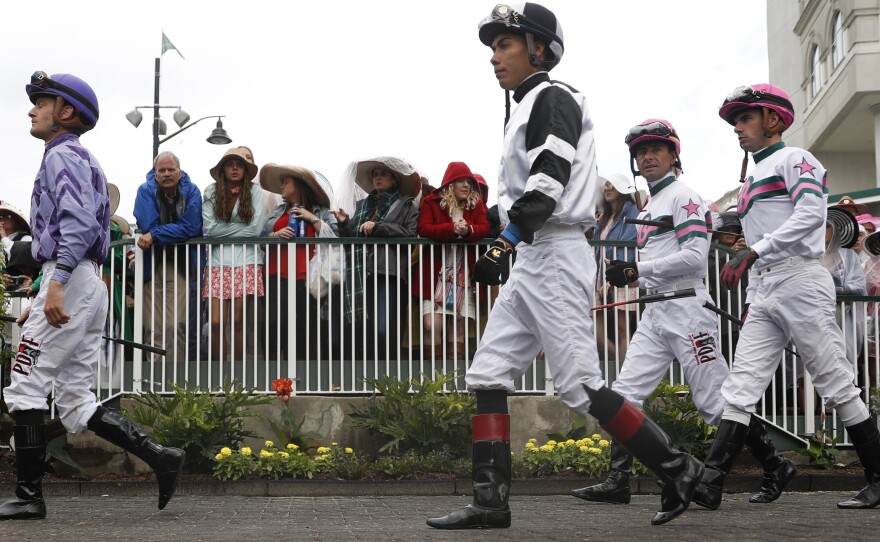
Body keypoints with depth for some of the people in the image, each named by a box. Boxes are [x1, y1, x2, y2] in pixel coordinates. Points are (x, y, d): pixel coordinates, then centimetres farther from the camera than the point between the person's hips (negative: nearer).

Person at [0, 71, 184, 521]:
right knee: (74, 403, 7)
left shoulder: (63, 155, -5)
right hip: (87, 285, 10)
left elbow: (79, 222, -20)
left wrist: (56, 283, -29)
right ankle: (160, 457, 0)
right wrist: (41, 302, 25)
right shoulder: (80, 160, 27)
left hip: (70, 280, -10)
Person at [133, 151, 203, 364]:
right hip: (152, 264, 0)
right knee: (153, 328, -5)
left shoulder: (191, 192, -1)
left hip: (181, 266, 0)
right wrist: (174, 231, -5)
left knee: (177, 325, -12)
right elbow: (147, 226, -11)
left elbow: (190, 229, -13)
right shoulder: (146, 191, -1)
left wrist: (154, 235, -15)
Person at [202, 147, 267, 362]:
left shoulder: (255, 192, 4)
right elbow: (209, 229, -3)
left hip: (247, 263, -1)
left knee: (239, 322, 0)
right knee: (216, 322, -5)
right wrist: (239, 226, -2)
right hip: (218, 263, 1)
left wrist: (225, 229, 0)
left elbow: (255, 229, -6)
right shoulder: (211, 193, 7)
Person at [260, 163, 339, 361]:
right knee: (275, 326, -8)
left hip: (307, 280, -3)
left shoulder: (322, 213, 9)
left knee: (305, 329, -5)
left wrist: (314, 219, -6)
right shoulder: (277, 212, 21)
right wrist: (275, 235, -2)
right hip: (278, 278, 3)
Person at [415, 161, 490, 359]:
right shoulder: (431, 202, 2)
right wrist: (452, 229, -25)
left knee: (460, 326, 2)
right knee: (432, 324, -14)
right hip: (436, 273, -3)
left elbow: (485, 228, -2)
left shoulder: (476, 203, 11)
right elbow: (424, 229, -12)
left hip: (464, 274, 3)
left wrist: (468, 230, -25)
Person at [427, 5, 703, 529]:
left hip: (555, 255, -10)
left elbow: (546, 184, -20)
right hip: (528, 260, 10)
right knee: (488, 376, 3)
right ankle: (491, 502, 3)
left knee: (580, 386, -9)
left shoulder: (554, 97, -8)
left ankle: (677, 468, 0)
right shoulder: (528, 108, 21)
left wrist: (505, 244, -27)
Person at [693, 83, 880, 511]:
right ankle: (708, 486, -13)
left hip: (800, 280, -8)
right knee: (739, 389, -5)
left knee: (836, 385, -5)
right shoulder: (751, 180, 27)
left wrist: (752, 252, -25)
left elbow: (810, 214, -18)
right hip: (763, 293, 8)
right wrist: (752, 302, 17)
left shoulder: (794, 160, 1)